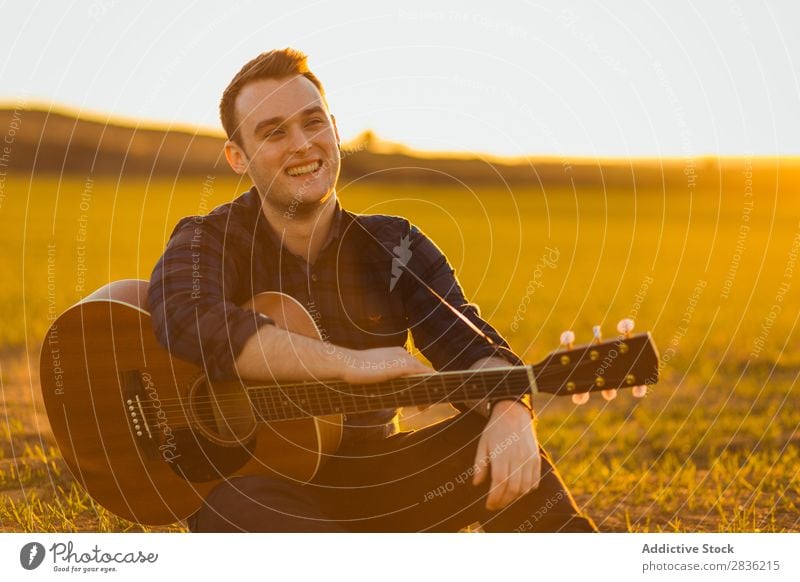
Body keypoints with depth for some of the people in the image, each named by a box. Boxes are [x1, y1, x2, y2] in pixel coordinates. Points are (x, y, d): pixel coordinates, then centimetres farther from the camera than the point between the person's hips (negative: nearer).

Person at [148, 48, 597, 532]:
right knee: (249, 510, -38)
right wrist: (351, 362, -32)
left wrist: (510, 413, -33)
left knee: (499, 445, -21)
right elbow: (187, 321, -30)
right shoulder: (209, 242, -7)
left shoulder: (393, 247, 3)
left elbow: (470, 347, -9)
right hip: (252, 485, -3)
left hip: (372, 484, 3)